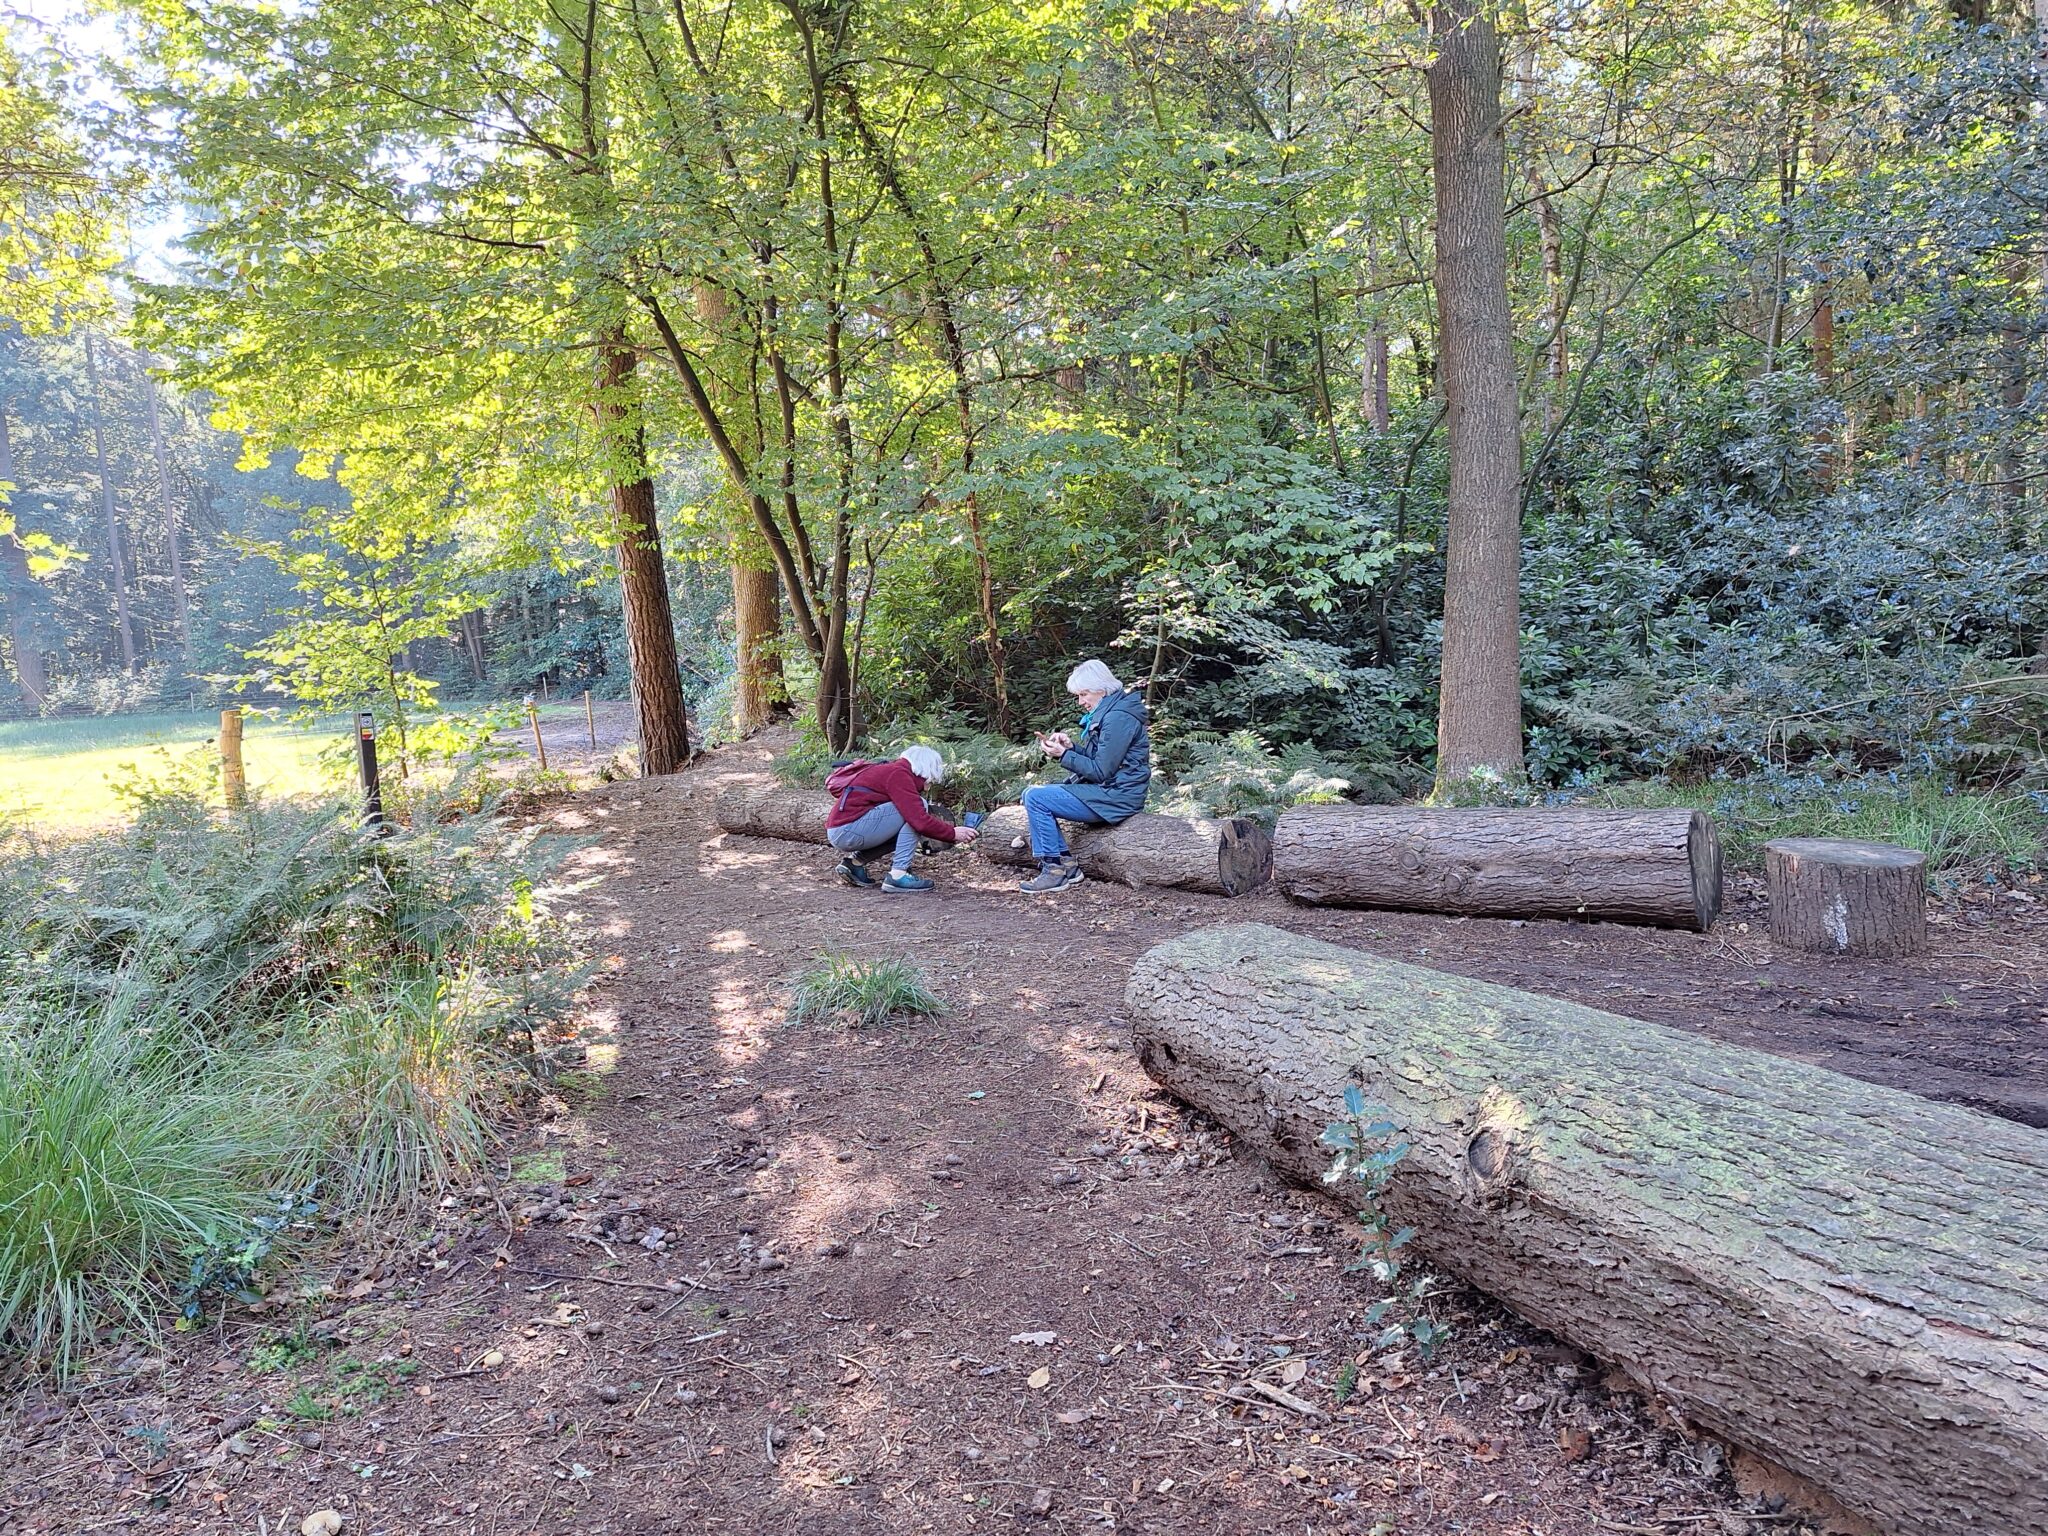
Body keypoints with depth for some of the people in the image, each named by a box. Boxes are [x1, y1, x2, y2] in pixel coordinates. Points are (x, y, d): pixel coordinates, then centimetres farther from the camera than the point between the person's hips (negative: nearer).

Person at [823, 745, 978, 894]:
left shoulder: (890, 770, 18)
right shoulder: (898, 774, -12)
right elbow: (920, 821, -19)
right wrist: (953, 833, -7)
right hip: (848, 830, -10)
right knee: (915, 809, -10)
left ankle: (855, 862, 11)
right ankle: (898, 875, -13)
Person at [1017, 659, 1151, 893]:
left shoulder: (1118, 717, -18)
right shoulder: (1105, 713, 15)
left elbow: (1102, 772, -20)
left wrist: (1064, 755, -15)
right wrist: (1071, 746, 2)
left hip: (1115, 797, -11)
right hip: (1105, 789, 11)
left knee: (1036, 798, -17)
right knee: (1032, 793, 9)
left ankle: (1054, 869, -10)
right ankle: (1065, 864, 5)